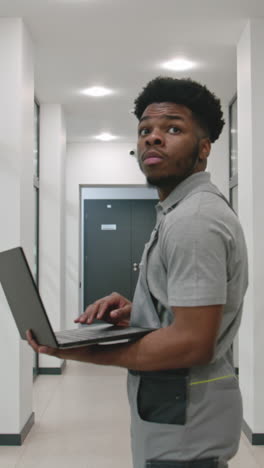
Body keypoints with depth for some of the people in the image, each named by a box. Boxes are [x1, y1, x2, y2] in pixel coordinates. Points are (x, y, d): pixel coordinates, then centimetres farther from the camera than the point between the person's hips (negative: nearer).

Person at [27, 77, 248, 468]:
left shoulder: (193, 219, -22)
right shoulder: (185, 210, 11)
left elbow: (192, 342, -27)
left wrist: (83, 352, -22)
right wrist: (134, 312, 3)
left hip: (184, 421, -10)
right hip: (184, 408, 10)